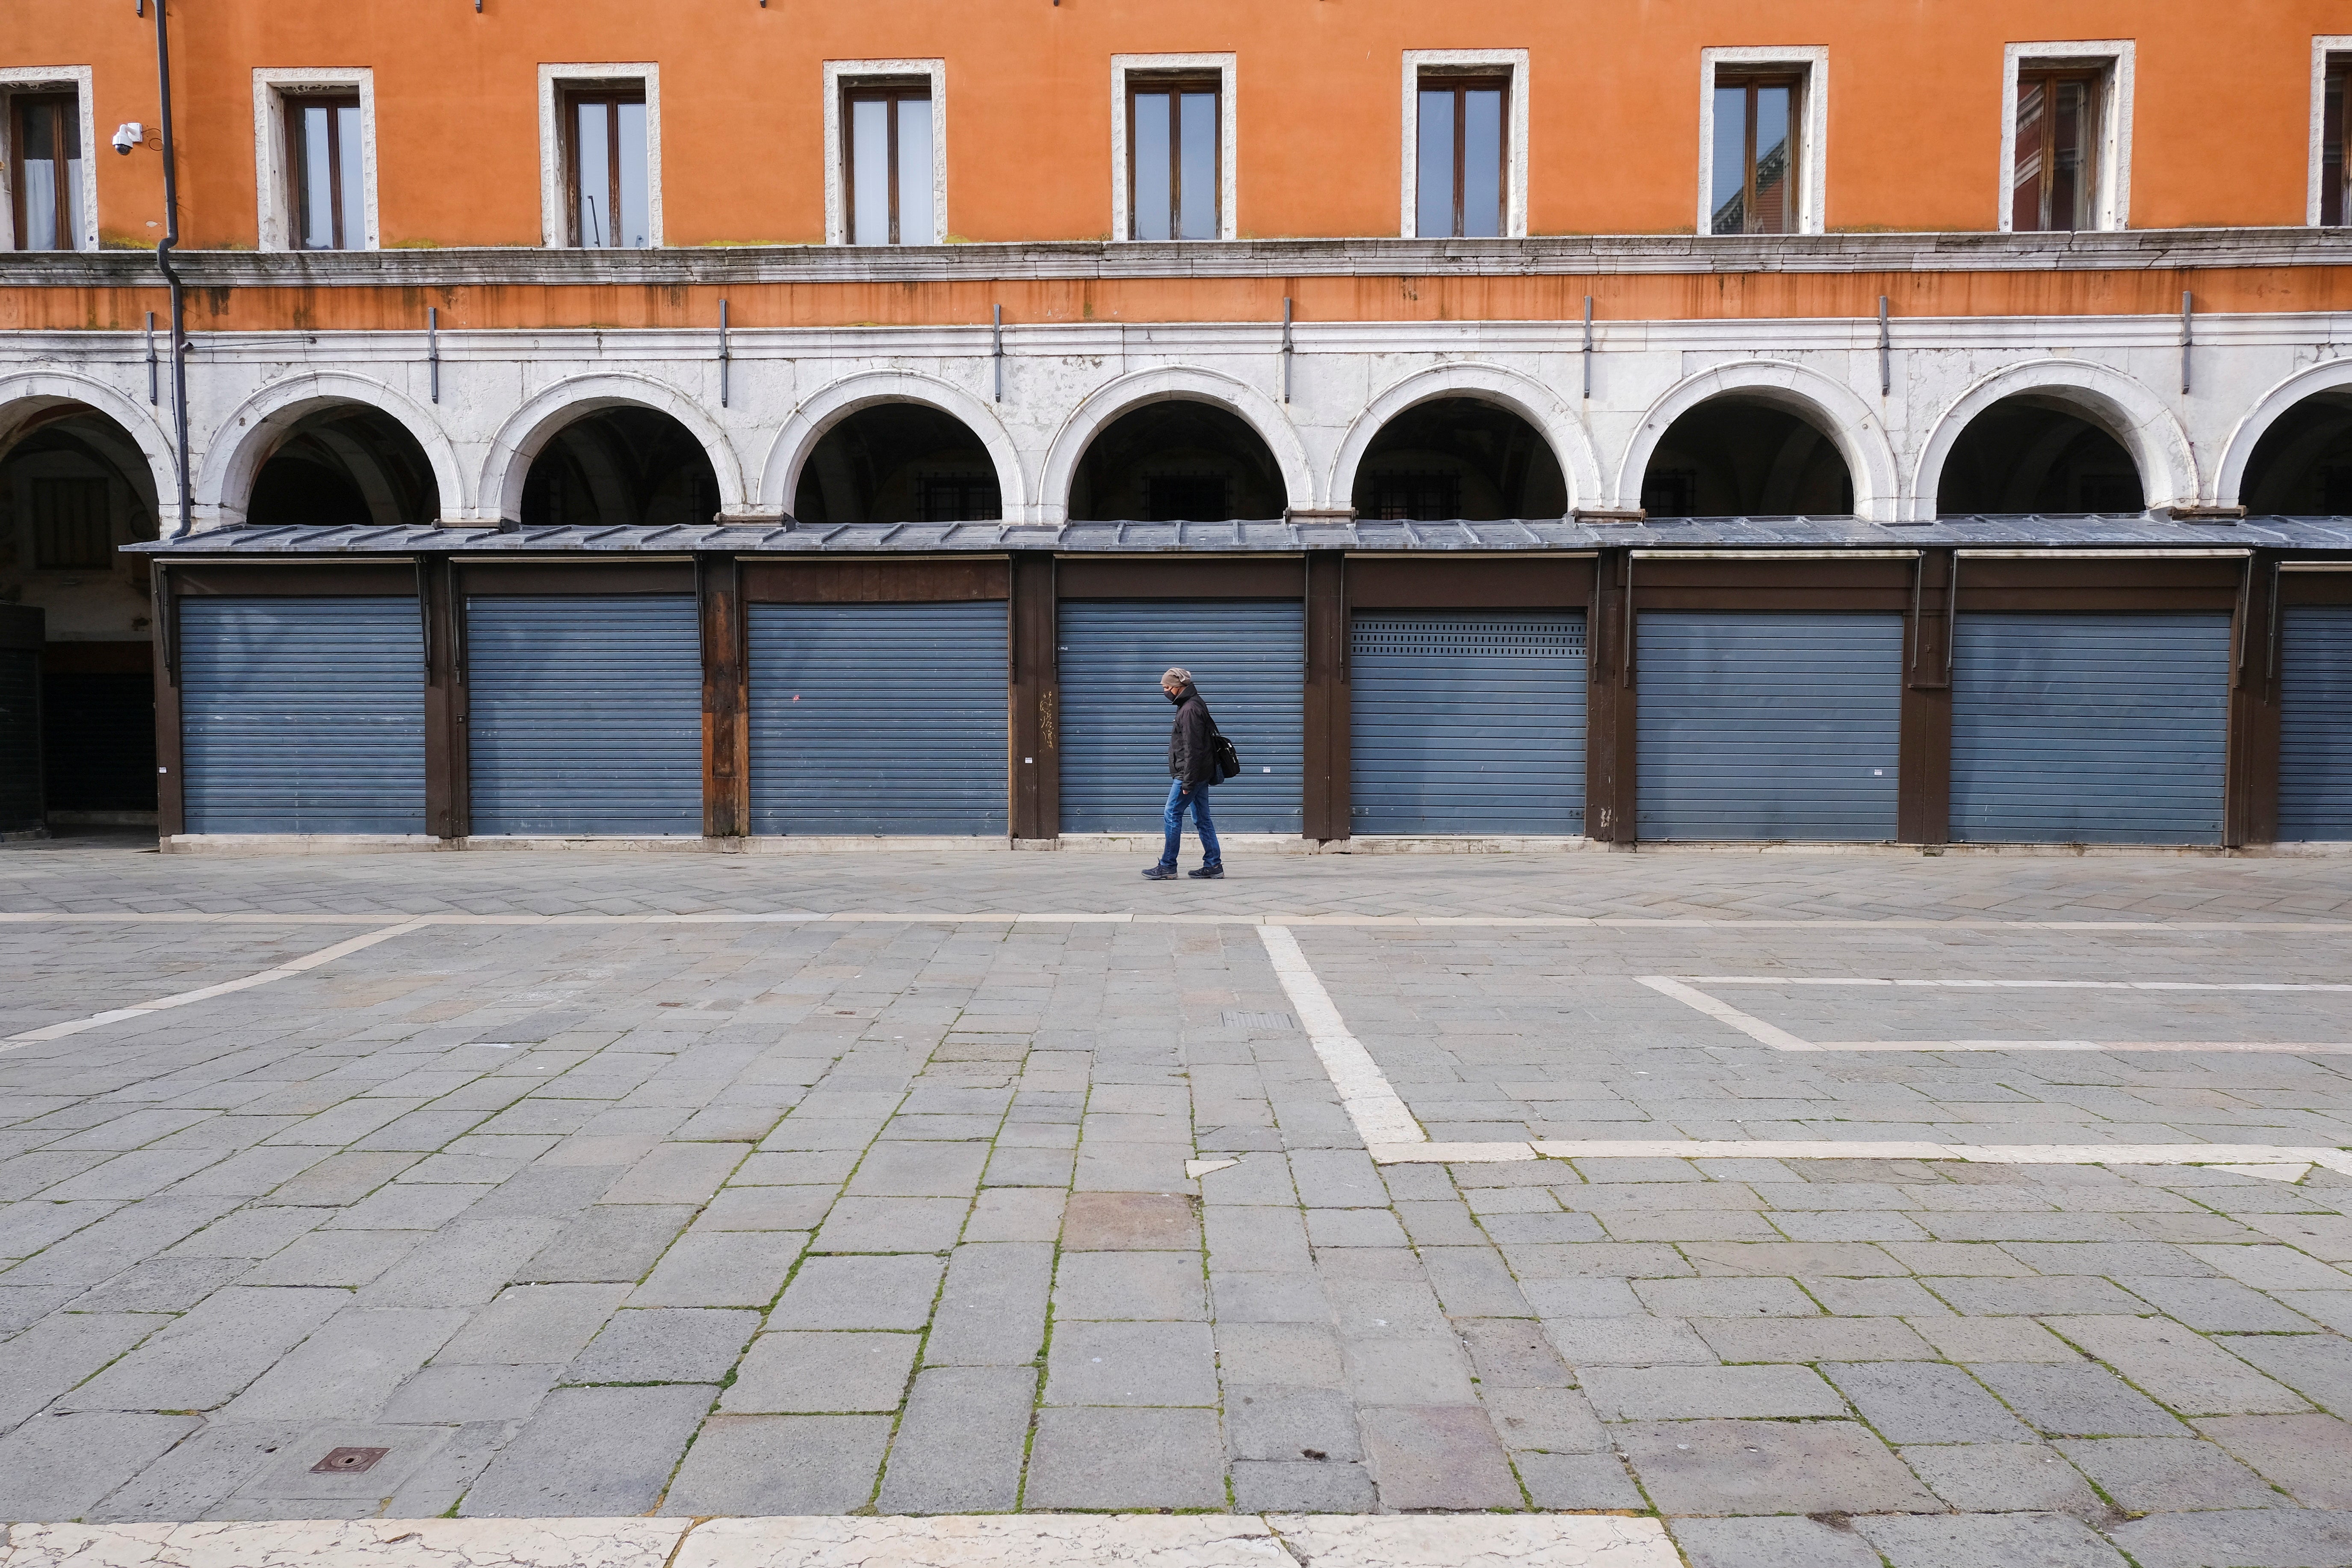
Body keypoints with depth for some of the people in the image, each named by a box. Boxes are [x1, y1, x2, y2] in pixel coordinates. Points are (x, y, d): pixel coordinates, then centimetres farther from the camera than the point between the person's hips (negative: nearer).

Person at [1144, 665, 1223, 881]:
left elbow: (1192, 749, -21)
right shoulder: (1194, 705, 17)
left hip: (1190, 774, -10)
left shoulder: (1190, 709, -16)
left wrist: (1187, 781, -22)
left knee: (1172, 816, -6)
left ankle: (1167, 867, -2)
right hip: (1201, 774, 10)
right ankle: (1213, 865, 12)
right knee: (1202, 819, 10)